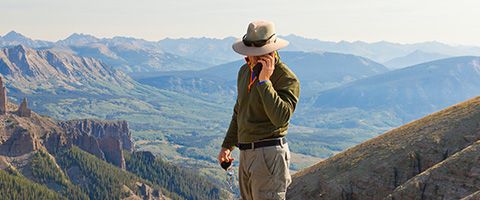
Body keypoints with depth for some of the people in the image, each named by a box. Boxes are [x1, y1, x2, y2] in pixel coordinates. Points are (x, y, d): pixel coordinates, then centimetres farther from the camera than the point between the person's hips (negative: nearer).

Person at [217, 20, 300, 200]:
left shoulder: (287, 79, -14)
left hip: (269, 153, -8)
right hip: (246, 153, 8)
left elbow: (281, 118, -29)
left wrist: (264, 81, -27)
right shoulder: (245, 72, 11)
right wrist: (227, 145, 26)